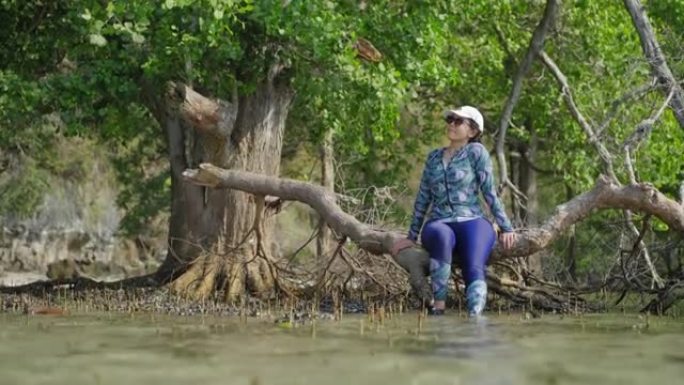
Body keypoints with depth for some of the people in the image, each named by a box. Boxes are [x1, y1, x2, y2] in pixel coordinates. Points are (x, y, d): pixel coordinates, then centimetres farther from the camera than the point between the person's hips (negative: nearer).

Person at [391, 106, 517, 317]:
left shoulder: (476, 151, 3)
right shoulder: (434, 157, 16)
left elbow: (490, 192, 1)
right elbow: (423, 198, 20)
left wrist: (506, 228, -4)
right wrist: (412, 236, 19)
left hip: (472, 222, -2)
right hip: (438, 226, 2)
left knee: (474, 270, -33)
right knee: (442, 236, -37)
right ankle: (437, 307, -36)